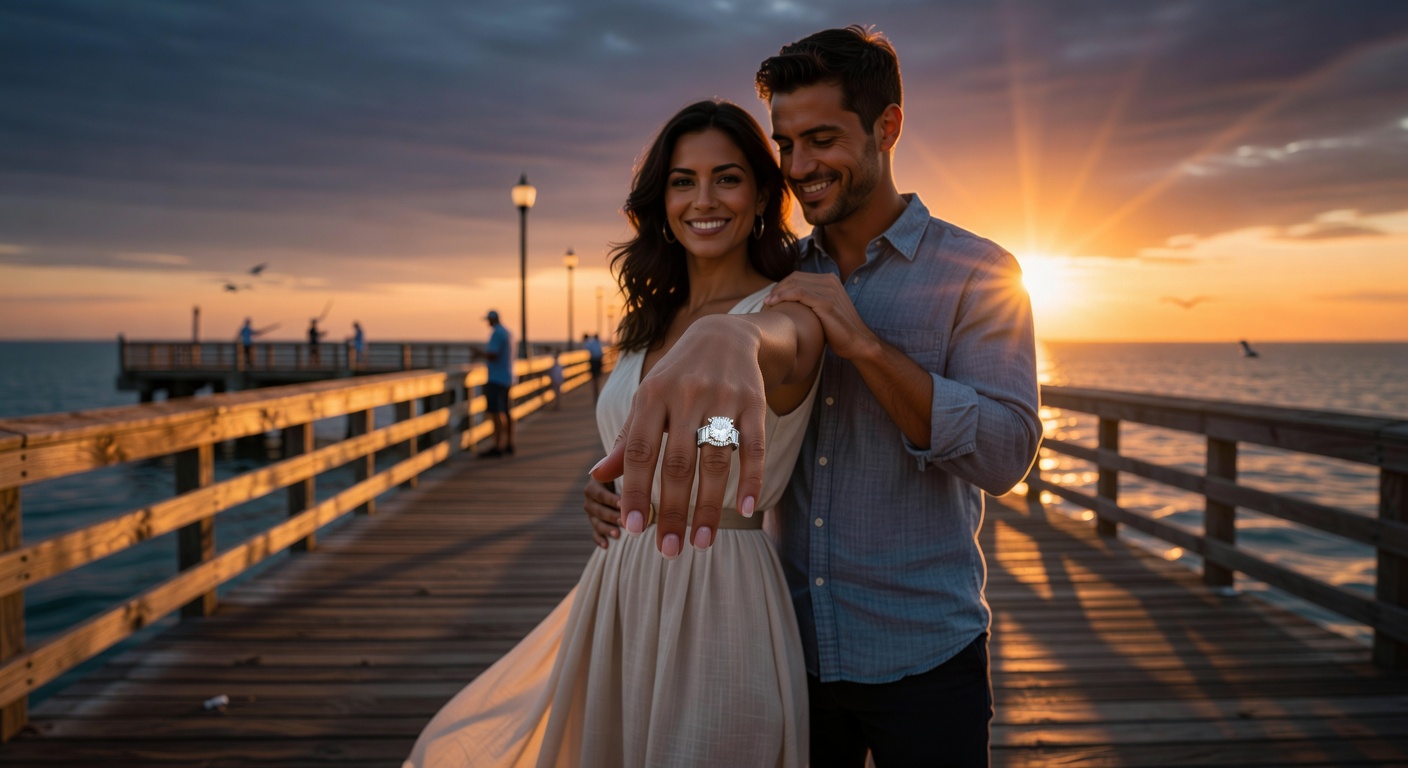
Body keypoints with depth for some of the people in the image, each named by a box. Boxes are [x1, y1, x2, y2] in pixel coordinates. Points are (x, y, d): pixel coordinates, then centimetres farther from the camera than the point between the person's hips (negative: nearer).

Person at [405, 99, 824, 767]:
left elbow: (779, 337, -38)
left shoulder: (789, 306, -12)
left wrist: (732, 340, -60)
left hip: (717, 597, -7)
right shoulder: (654, 321, 14)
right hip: (616, 595, 8)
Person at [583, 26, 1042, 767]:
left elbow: (1003, 454, -17)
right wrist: (623, 473, -11)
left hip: (920, 657, -3)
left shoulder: (975, 272, -7)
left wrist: (865, 345, -25)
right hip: (789, 648, 4)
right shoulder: (776, 277, 5)